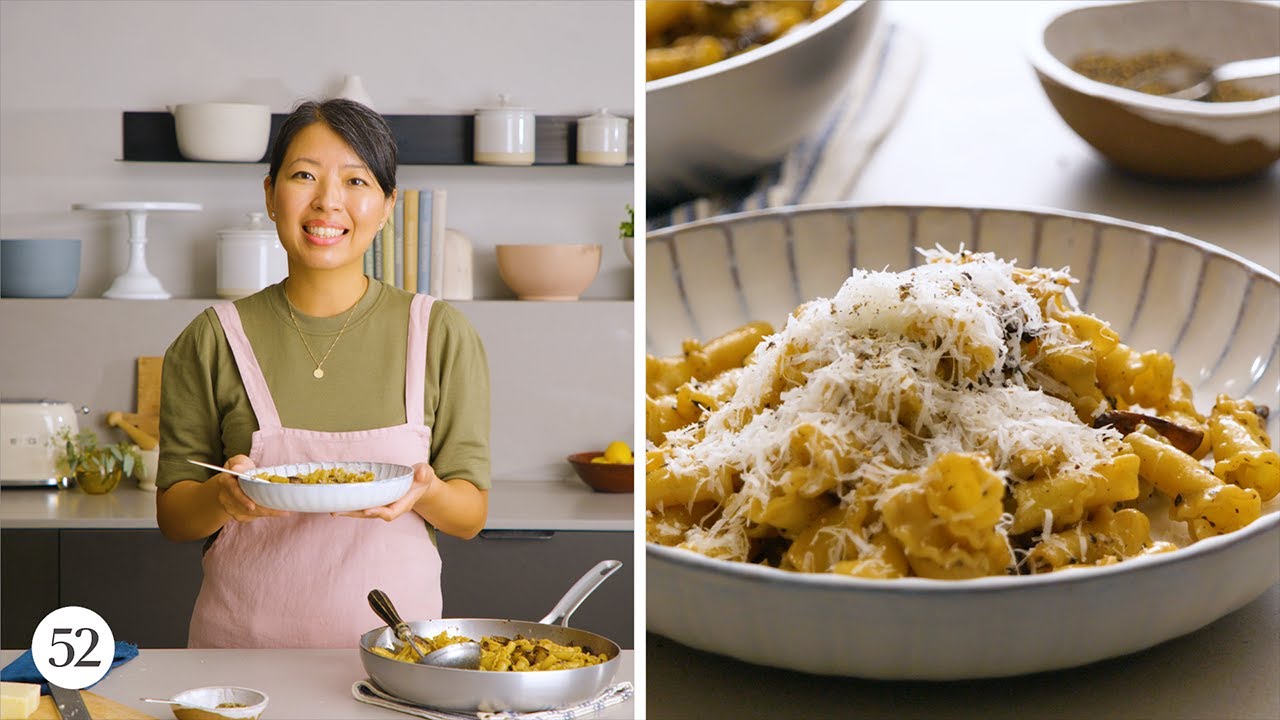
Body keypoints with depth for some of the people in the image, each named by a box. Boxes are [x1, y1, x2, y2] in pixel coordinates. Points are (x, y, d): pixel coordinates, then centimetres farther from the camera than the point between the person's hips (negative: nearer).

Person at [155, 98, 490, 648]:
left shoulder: (441, 335, 0)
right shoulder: (212, 341, 1)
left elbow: (471, 514, 3)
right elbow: (173, 518, 4)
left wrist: (425, 492, -18)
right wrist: (223, 495, -17)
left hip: (393, 643, 0)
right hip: (242, 641, 0)